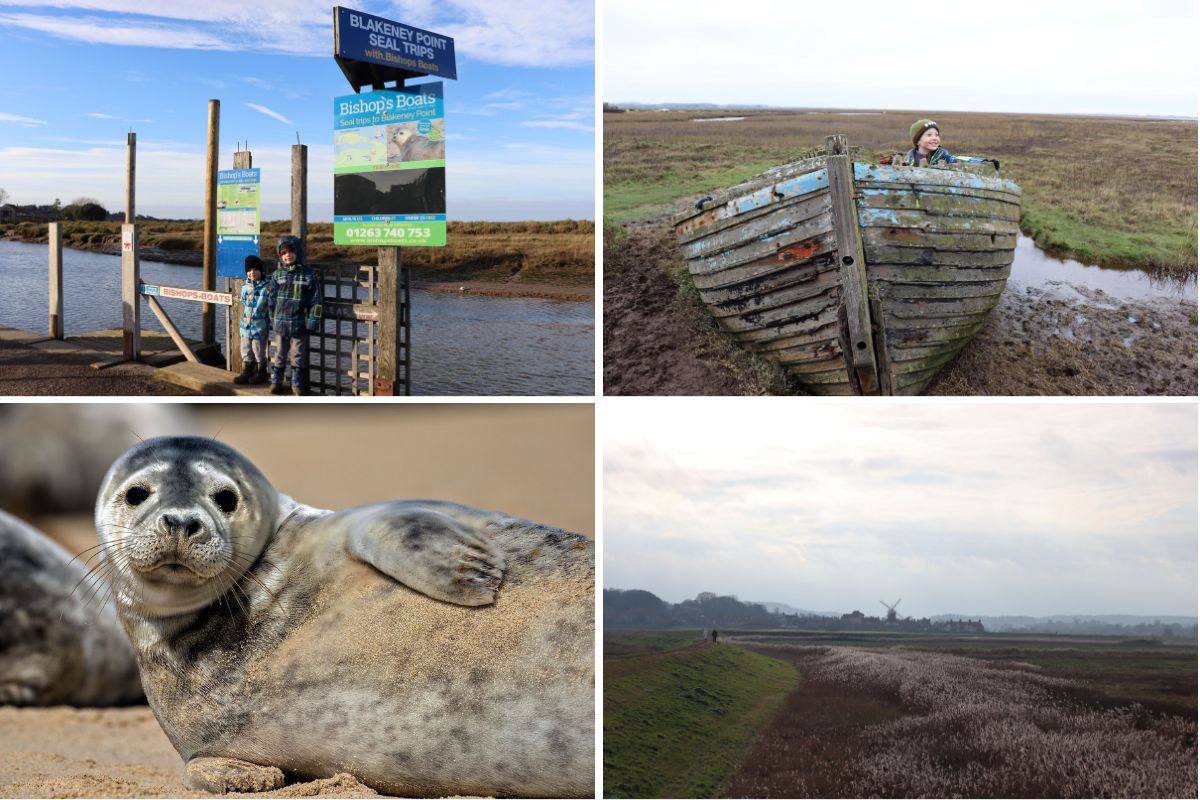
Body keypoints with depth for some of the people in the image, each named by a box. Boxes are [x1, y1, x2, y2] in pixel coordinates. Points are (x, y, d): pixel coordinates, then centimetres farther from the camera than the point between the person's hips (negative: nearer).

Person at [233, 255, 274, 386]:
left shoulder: (267, 287, -11)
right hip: (246, 325, 6)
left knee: (259, 352, 4)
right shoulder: (245, 286, 7)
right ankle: (246, 373, 22)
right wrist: (241, 321, 18)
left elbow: (272, 306, -8)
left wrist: (271, 323, -8)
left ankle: (261, 373, 17)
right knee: (246, 351, 12)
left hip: (260, 326, -6)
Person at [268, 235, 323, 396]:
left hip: (299, 324, -2)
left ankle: (297, 384, 16)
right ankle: (276, 381, 21)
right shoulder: (277, 274, 5)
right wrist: (272, 321, 10)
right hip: (280, 323, 2)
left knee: (298, 355, 6)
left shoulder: (309, 274, -3)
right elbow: (272, 300, 11)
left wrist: (312, 322, -8)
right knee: (279, 354, 10)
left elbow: (316, 301, -3)